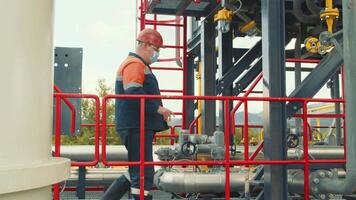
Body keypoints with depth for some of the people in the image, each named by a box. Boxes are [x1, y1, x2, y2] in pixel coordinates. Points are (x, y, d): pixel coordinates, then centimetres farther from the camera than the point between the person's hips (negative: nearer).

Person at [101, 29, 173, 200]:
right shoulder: (134, 64, -10)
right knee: (143, 173, -7)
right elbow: (134, 94, -24)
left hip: (142, 127, 11)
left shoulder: (140, 65, 24)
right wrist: (157, 108, -21)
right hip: (136, 127, -11)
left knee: (136, 171, 16)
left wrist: (157, 108, 21)